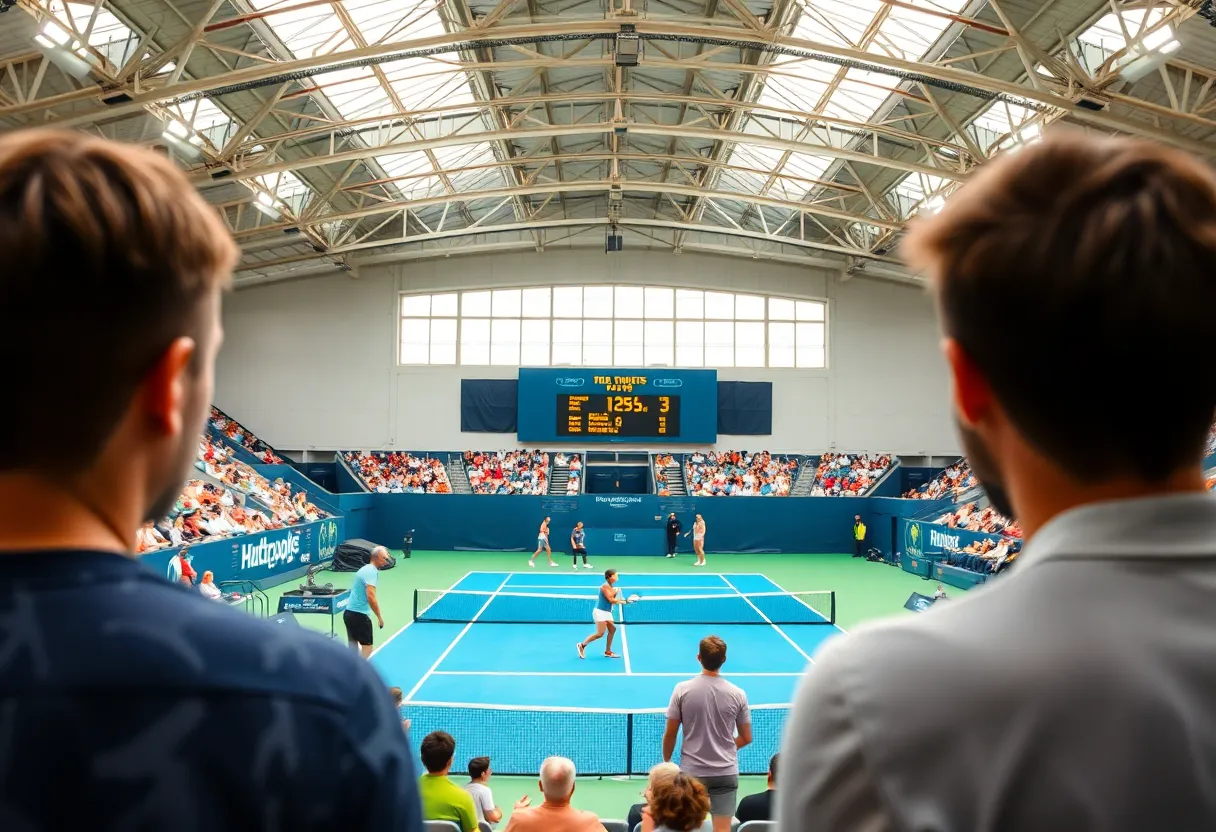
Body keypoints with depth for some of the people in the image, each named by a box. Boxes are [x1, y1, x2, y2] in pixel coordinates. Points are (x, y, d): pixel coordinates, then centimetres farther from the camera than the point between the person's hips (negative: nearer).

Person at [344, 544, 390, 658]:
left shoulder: (365, 569, 15)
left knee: (354, 647, 13)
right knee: (367, 647, -2)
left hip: (349, 612, 9)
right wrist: (379, 617, -18)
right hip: (359, 615, -9)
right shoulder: (372, 571, -15)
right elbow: (370, 597, -24)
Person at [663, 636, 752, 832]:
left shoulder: (682, 690, -9)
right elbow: (746, 738, 3)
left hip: (691, 773, 0)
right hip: (726, 773, 1)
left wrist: (666, 763, 13)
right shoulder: (737, 694, -6)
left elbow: (670, 734, -4)